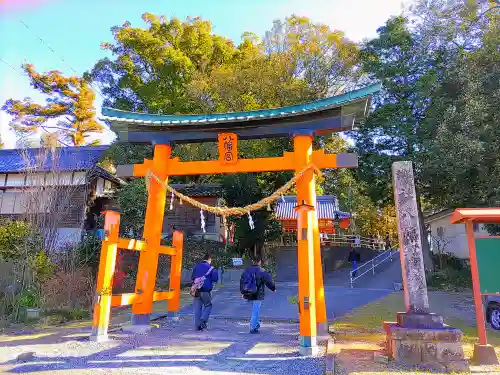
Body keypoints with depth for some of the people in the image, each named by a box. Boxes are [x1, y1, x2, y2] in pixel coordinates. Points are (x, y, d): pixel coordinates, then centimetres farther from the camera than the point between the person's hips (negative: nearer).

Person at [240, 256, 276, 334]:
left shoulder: (247, 270, 5)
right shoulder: (261, 271, -13)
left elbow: (242, 281, 12)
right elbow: (268, 280, -6)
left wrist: (243, 292, 21)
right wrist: (273, 288, 12)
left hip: (248, 294, 6)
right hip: (257, 295, -6)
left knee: (255, 310, 22)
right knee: (255, 311, 1)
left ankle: (256, 324, 28)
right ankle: (252, 328, 5)